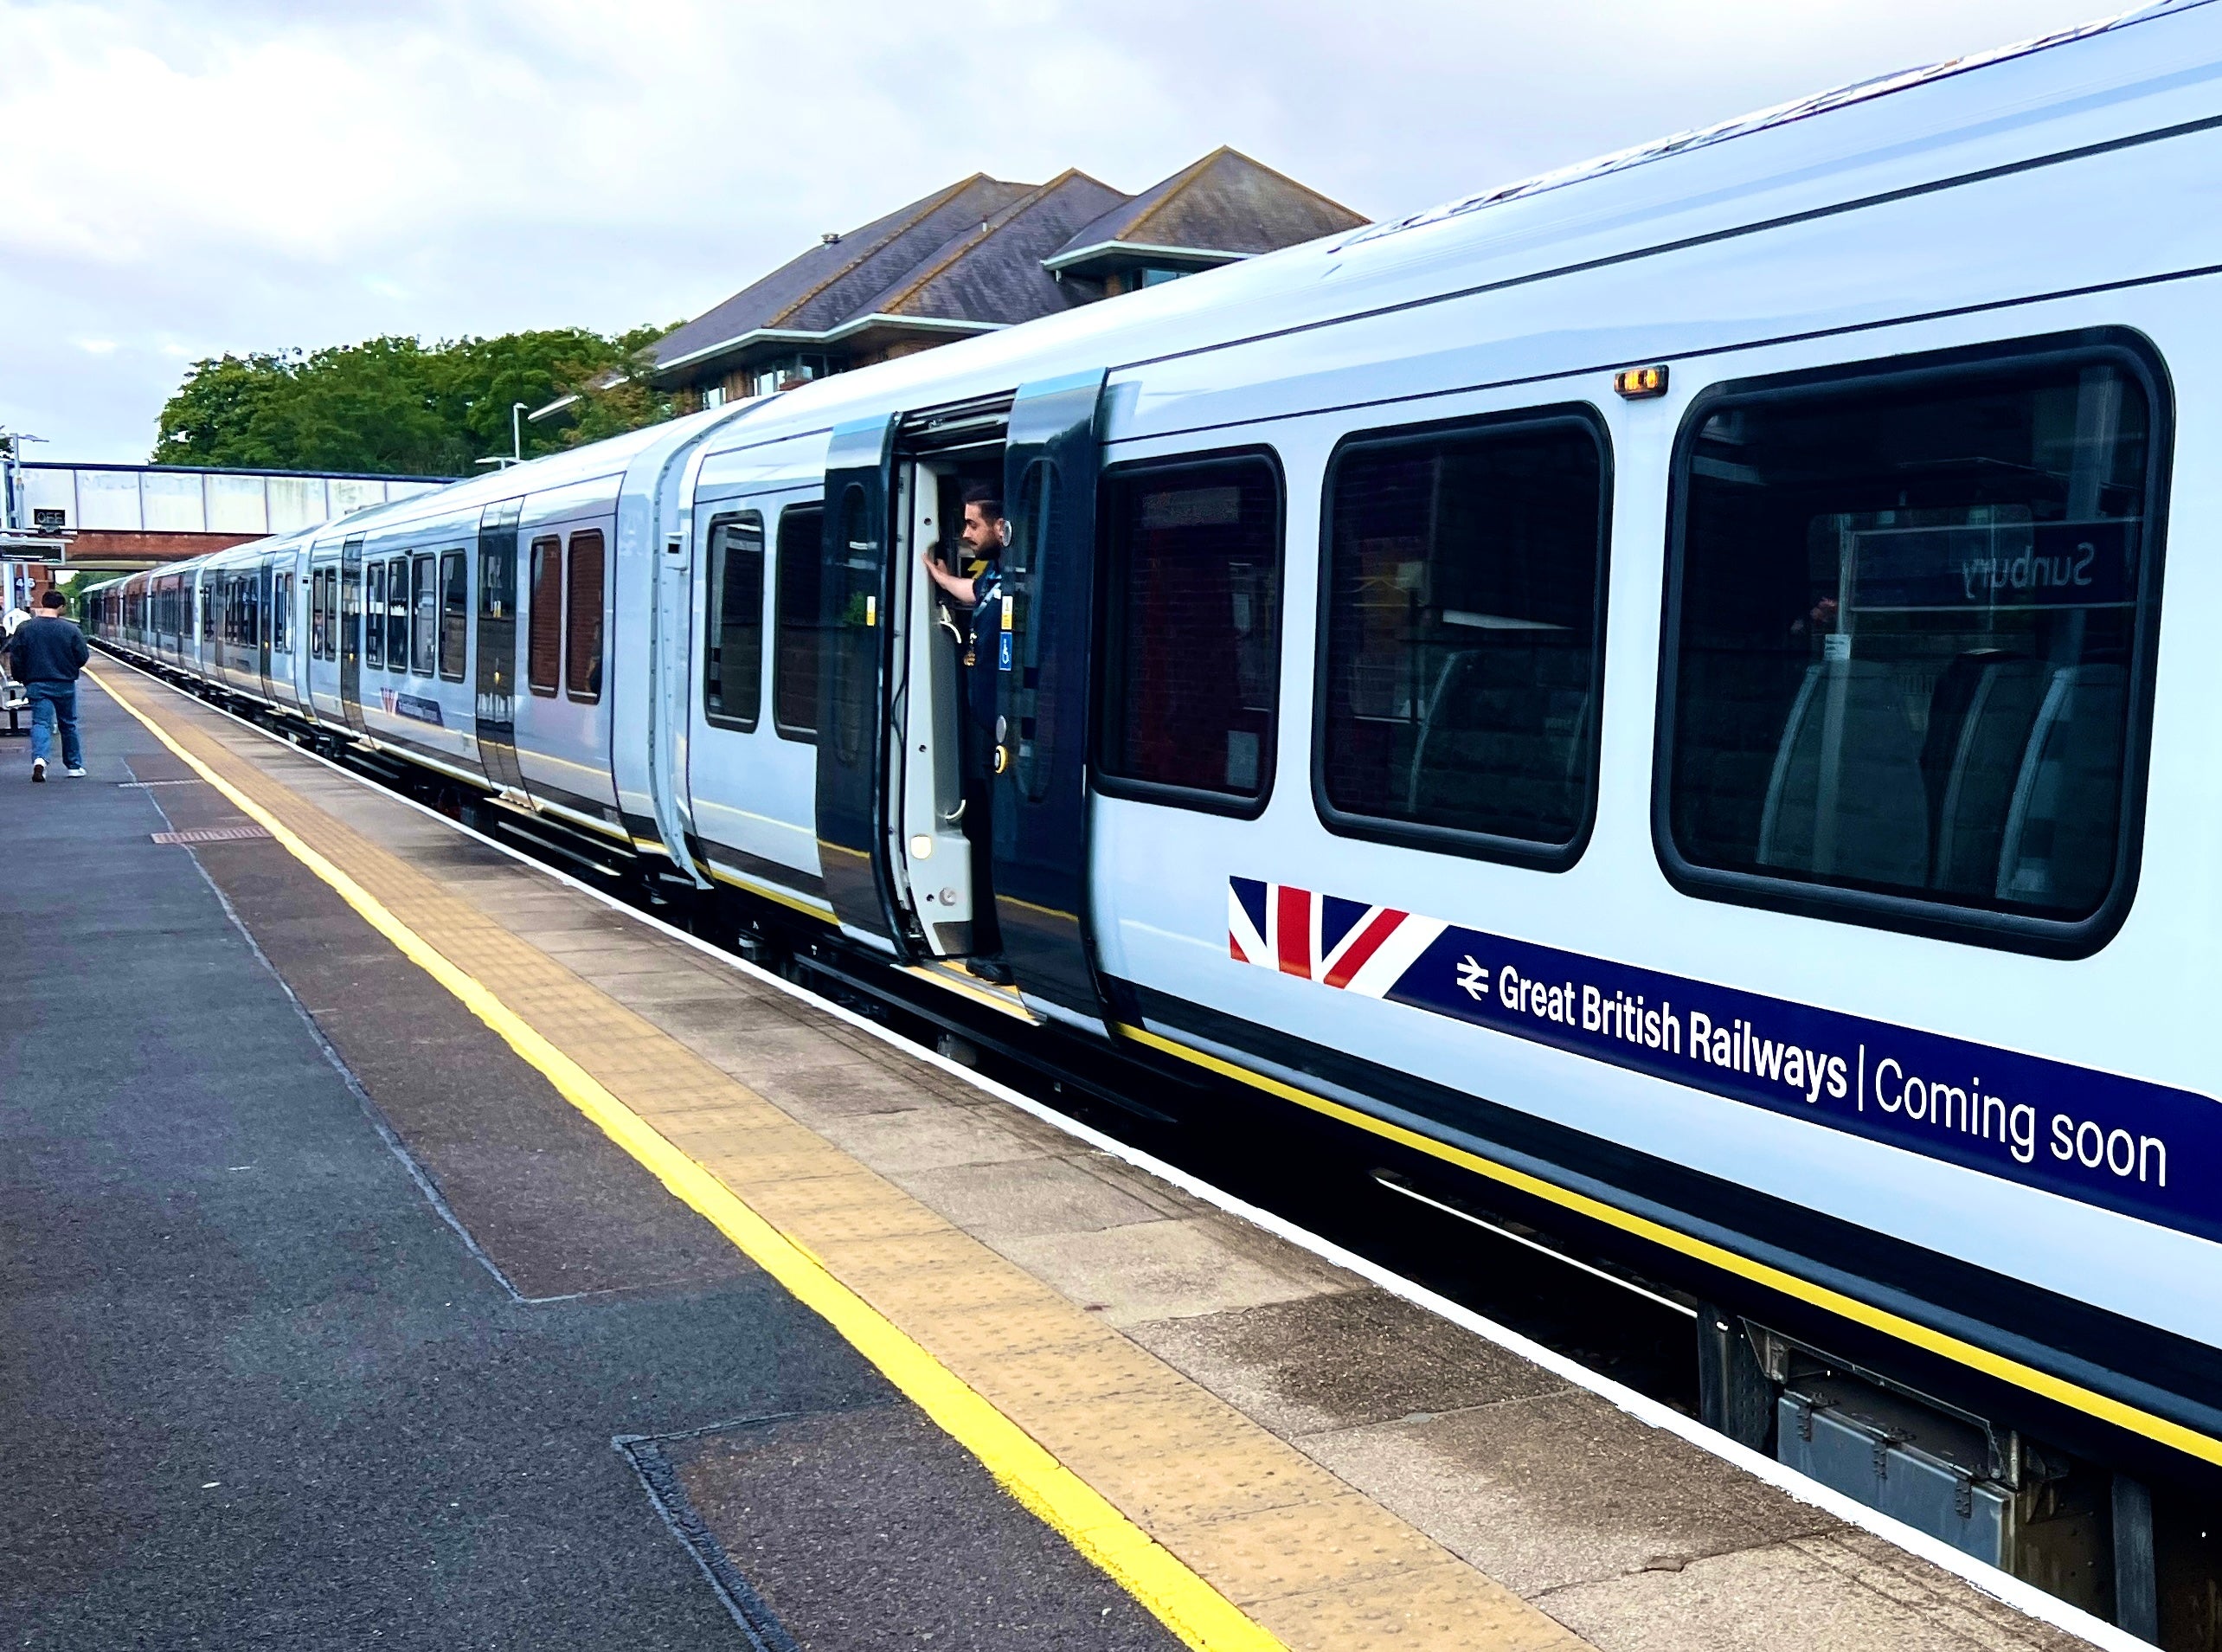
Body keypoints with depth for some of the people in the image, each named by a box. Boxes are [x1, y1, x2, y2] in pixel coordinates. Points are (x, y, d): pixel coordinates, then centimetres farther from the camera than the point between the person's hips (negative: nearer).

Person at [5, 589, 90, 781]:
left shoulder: (25, 628, -4)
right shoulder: (70, 629, -8)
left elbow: (15, 658, -2)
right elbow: (83, 657, -2)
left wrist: (22, 679, 14)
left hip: (37, 684, 0)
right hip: (65, 684, 0)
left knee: (40, 722, -2)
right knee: (68, 725, 14)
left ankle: (39, 758, -28)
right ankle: (74, 766, 22)